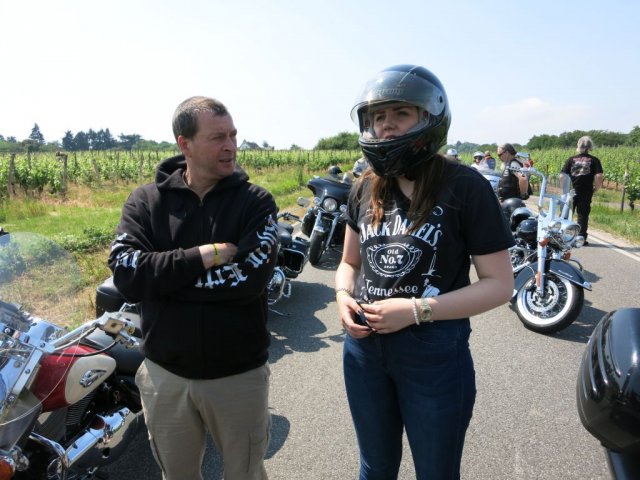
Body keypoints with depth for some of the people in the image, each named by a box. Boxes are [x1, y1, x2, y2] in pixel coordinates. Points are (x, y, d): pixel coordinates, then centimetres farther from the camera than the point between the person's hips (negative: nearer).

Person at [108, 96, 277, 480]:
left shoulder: (256, 201, -8)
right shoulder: (146, 200, -3)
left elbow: (250, 278, -22)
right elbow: (126, 273, -16)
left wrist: (162, 277, -17)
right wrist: (205, 255, -22)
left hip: (238, 374, -1)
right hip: (164, 374, 2)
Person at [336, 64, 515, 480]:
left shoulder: (465, 187, -13)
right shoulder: (366, 188, 3)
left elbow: (499, 284, -12)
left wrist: (418, 310, -21)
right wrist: (344, 297, -8)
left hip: (435, 352, -4)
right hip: (364, 348, 4)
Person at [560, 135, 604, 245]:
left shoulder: (571, 159, 0)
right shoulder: (594, 160, 0)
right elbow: (599, 176, -11)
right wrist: (596, 189, 4)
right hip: (586, 193, 0)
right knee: (583, 215, 7)